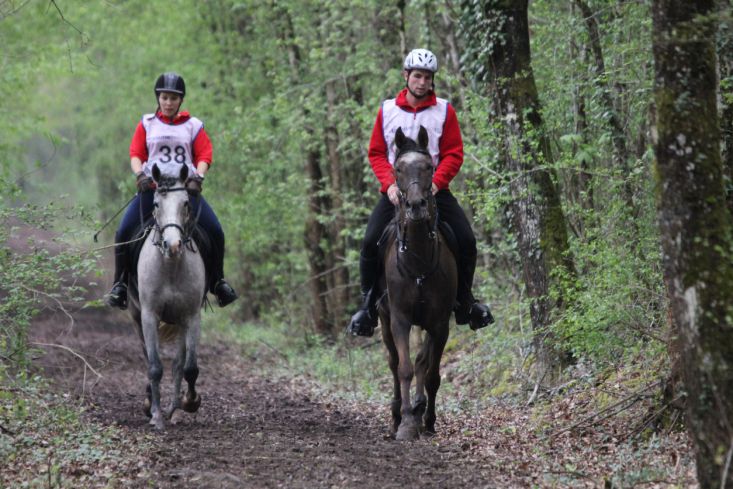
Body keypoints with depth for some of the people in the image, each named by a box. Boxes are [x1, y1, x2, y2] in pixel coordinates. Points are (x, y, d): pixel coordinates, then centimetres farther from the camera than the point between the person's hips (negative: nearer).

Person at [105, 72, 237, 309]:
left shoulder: (193, 126, 10)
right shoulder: (147, 124, 12)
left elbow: (204, 155, 4)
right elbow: (135, 154, 6)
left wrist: (198, 176, -15)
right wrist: (140, 174, -14)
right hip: (151, 187, 0)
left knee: (215, 231, -13)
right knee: (124, 232, -17)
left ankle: (217, 282, 7)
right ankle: (120, 284, -2)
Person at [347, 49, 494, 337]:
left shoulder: (444, 111, 2)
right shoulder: (387, 110, 5)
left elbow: (454, 154, -1)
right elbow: (376, 153, 5)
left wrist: (435, 183, -16)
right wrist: (389, 184, -11)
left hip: (434, 190, 0)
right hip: (396, 191, 0)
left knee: (466, 240, -14)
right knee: (370, 242, -18)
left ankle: (464, 300, 7)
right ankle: (368, 303, -1)